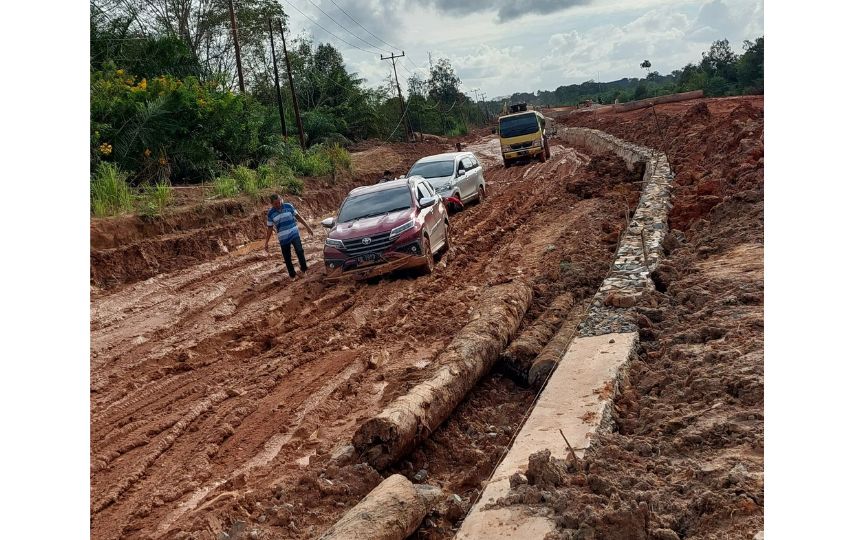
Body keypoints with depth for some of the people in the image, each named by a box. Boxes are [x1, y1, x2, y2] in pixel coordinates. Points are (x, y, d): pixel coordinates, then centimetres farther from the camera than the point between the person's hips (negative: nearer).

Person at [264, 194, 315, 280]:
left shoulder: (288, 206, -3)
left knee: (299, 251, -20)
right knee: (287, 258, 5)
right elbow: (270, 228, 4)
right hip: (283, 238, 1)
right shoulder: (270, 213, -2)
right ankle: (292, 275, 21)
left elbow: (298, 216, 7)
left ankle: (303, 268, 1)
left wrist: (307, 227, 6)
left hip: (294, 234, -1)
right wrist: (266, 242, 3)